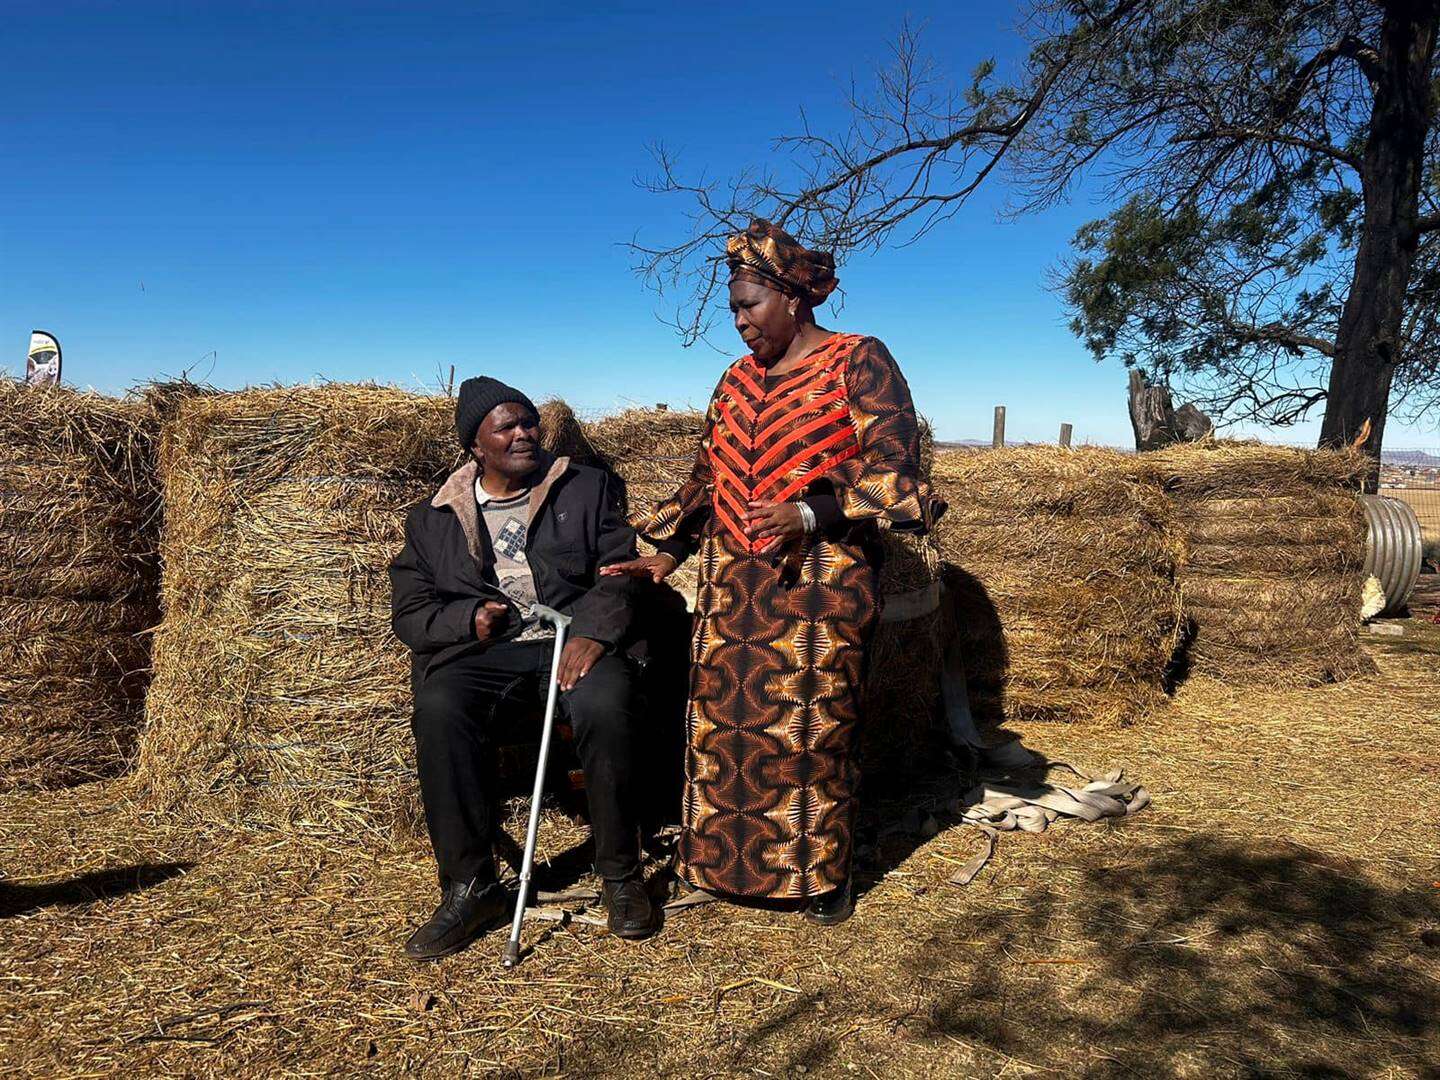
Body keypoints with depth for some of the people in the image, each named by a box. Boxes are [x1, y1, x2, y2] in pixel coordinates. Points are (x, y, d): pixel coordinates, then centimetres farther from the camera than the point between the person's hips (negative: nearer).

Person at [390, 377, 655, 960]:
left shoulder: (586, 489, 15)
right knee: (438, 713, -31)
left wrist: (592, 633, -15)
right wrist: (468, 620, -9)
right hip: (477, 651, 1)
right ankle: (470, 885, -17)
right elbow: (409, 609, 13)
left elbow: (618, 570, 5)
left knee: (607, 708, -33)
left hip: (572, 642, -1)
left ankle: (620, 874, -13)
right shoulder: (433, 519, 17)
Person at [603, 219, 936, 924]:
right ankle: (732, 861, 22)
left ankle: (821, 873, 17)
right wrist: (667, 553, 8)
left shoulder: (858, 362, -2)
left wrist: (810, 514, -23)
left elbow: (895, 473, -10)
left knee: (811, 722, 0)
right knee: (724, 719, 6)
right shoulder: (738, 379, 16)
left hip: (818, 583, -6)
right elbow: (706, 480, 20)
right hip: (732, 587, 6)